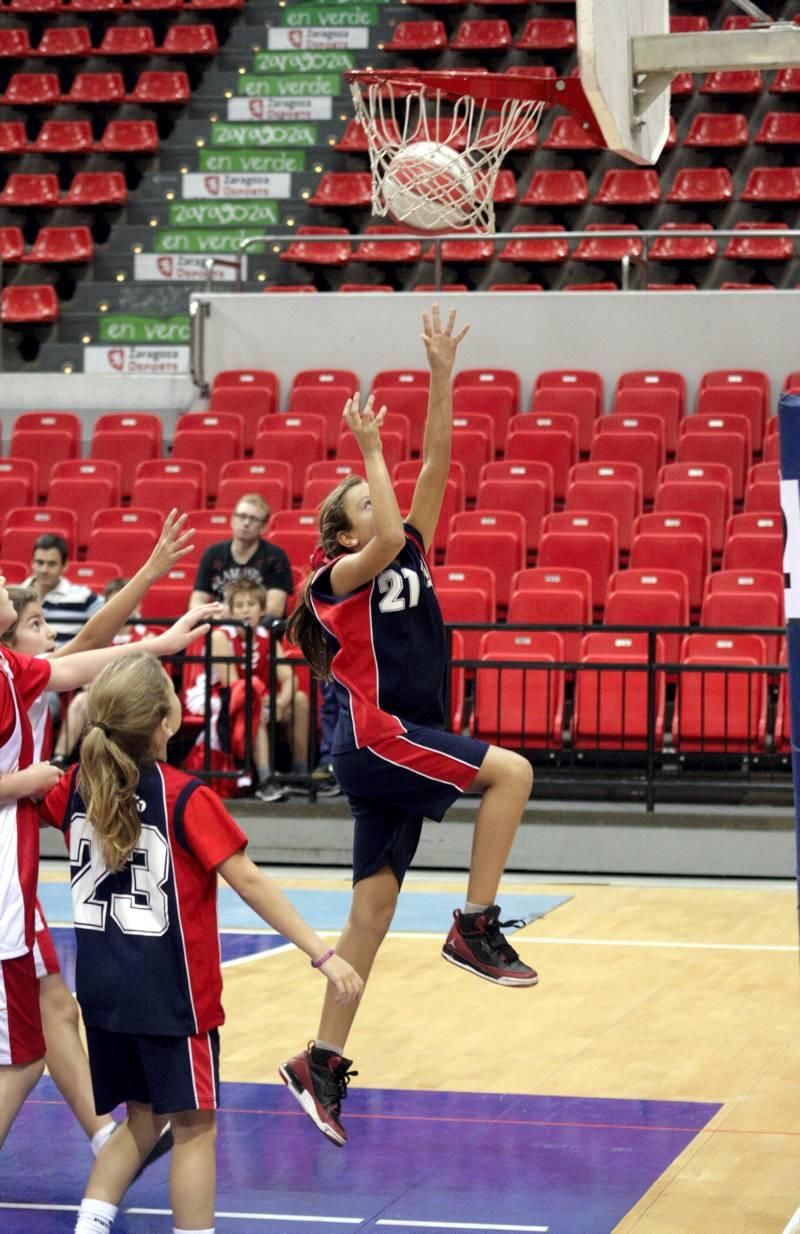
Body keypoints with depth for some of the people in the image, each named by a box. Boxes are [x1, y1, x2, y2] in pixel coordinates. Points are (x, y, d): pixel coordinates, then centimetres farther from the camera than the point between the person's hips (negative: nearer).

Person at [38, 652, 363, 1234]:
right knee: (194, 1126, 5)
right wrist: (323, 954, -18)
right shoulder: (186, 798, -17)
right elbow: (250, 882, -19)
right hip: (170, 992, -6)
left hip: (103, 989, 6)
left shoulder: (79, 783, -1)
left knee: (143, 1118, 19)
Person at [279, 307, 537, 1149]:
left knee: (373, 909, 6)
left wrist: (441, 378, 2)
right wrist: (370, 449, -17)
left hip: (401, 752, 8)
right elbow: (389, 537, -27)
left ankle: (320, 1065, 9)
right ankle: (475, 926, -14)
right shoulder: (341, 577, -5)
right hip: (377, 738, -8)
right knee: (510, 771, -20)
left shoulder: (410, 559, 14)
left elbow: (435, 467, 8)